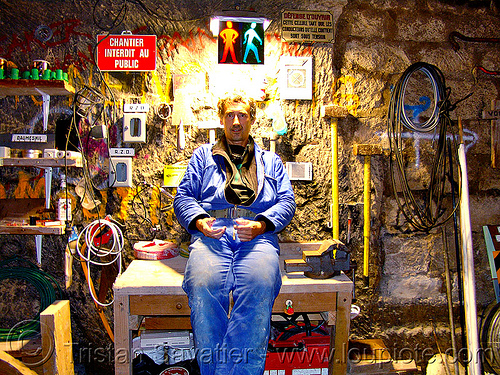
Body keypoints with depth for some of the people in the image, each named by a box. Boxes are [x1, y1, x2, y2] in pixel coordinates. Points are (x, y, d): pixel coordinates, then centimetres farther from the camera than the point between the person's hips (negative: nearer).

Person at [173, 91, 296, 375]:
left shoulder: (271, 161, 29)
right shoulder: (204, 155, 28)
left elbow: (287, 202, 16)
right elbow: (183, 196, 19)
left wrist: (260, 225, -5)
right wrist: (199, 221, -4)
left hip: (258, 235, 0)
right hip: (212, 232, 0)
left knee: (259, 283, -35)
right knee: (203, 283, -34)